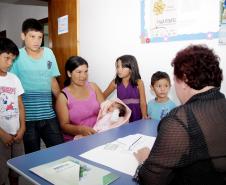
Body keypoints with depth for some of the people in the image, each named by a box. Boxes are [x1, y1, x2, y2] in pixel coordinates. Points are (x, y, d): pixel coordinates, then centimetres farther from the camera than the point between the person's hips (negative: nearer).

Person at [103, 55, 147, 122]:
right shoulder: (115, 82, -1)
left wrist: (144, 117, -21)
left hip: (136, 116, -1)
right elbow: (102, 96, 8)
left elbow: (143, 103, -8)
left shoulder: (138, 83, -7)